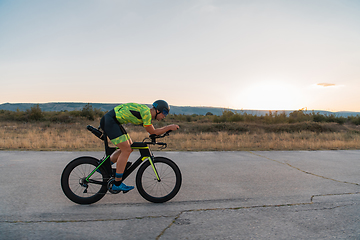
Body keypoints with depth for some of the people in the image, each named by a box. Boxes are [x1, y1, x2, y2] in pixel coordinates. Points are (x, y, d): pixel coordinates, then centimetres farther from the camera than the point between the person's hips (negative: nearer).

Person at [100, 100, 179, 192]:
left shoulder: (147, 111, 11)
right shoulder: (146, 112, -18)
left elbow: (151, 130, 23)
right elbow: (152, 132, -11)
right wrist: (169, 127, -6)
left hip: (113, 121, 10)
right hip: (109, 121, -10)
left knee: (129, 147, 11)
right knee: (126, 150, -12)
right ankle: (117, 184, -4)